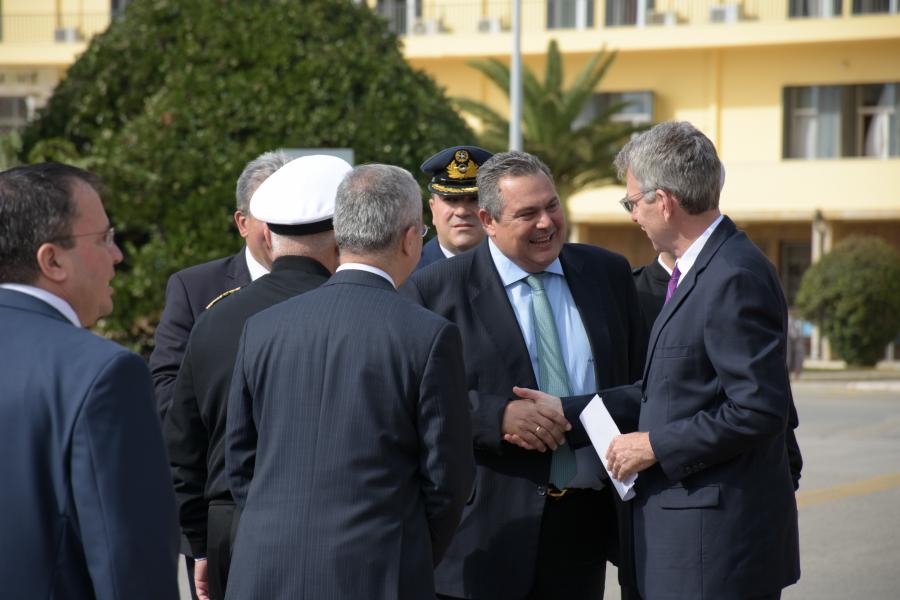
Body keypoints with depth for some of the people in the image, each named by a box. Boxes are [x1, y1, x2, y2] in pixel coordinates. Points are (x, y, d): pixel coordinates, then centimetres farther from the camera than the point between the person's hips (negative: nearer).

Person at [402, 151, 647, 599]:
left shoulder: (607, 274, 10)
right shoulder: (436, 292, -4)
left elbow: (641, 382, 15)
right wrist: (498, 416, -21)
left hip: (584, 525, 4)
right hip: (489, 531, -4)